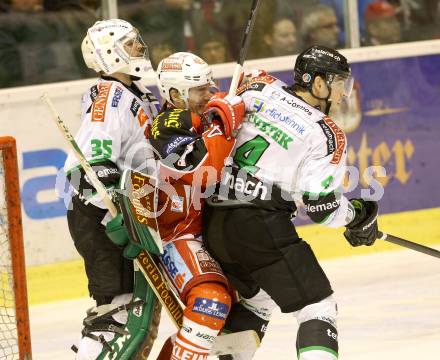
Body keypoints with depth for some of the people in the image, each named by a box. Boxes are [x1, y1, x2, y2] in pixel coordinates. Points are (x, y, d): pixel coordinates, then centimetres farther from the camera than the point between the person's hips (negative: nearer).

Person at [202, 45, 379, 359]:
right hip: (262, 227, -7)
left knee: (257, 298, 30)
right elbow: (322, 204, -10)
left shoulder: (265, 89, 8)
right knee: (318, 308, -2)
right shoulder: (328, 135, -6)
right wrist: (359, 217, 8)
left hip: (214, 223, 7)